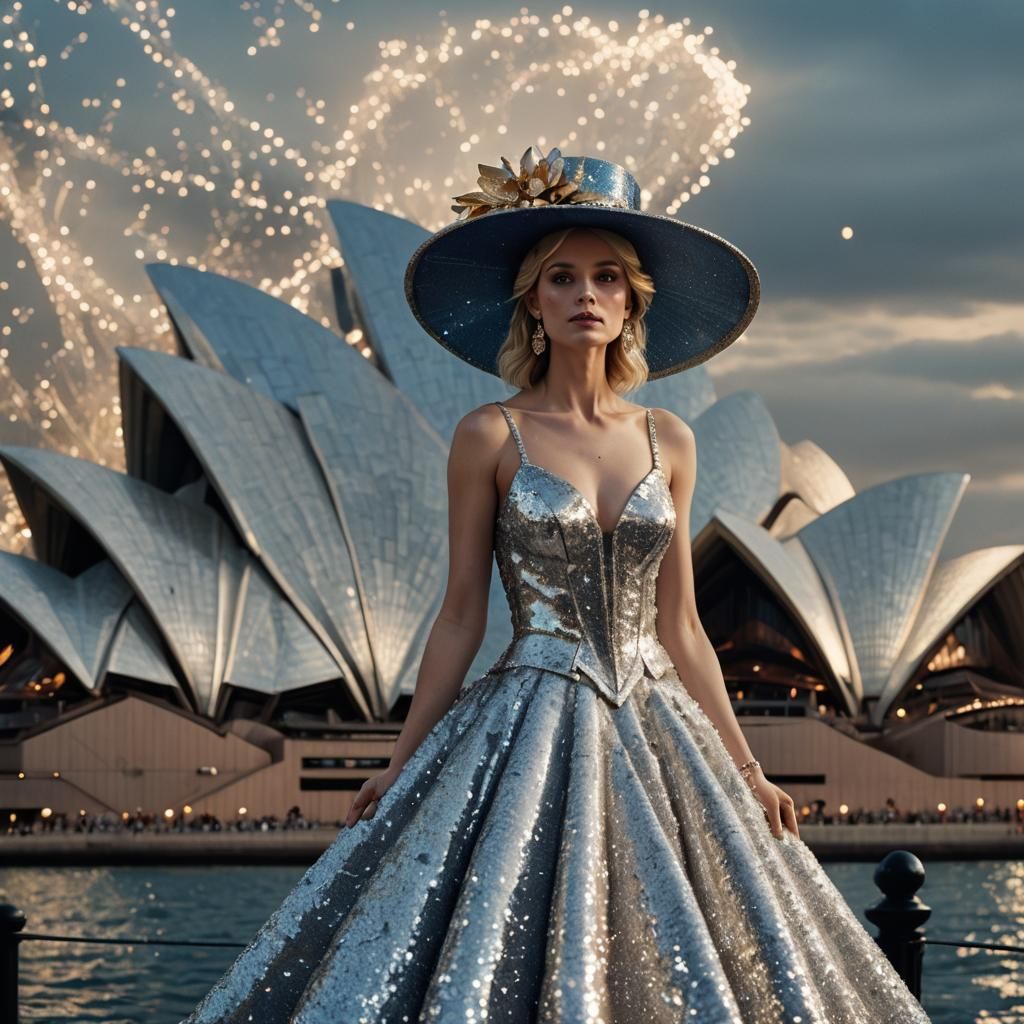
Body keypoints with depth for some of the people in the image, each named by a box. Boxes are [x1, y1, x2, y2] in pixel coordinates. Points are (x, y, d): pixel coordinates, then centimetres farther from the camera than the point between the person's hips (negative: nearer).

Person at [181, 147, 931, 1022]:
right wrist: (399, 767, -1)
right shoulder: (490, 438, -1)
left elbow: (679, 629, 11)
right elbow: (460, 618, 2)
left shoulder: (668, 441, 9)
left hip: (654, 731, 4)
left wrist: (747, 771, 8)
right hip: (531, 733, -3)